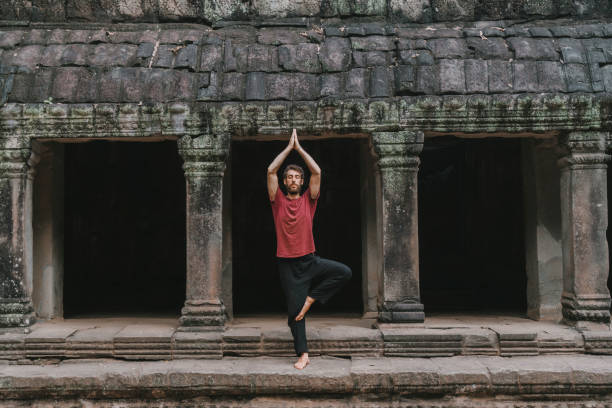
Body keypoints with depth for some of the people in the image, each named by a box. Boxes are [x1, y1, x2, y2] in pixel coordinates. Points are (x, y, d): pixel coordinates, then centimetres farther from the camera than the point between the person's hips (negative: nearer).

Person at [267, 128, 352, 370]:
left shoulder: (308, 200, 4)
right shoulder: (278, 201, 2)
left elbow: (317, 172, -5)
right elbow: (271, 171, -7)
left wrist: (299, 148, -2)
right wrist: (289, 147, -3)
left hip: (309, 260, 1)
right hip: (288, 264, -1)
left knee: (344, 272, -19)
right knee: (295, 310, 1)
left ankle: (311, 297, -6)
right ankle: (302, 354, 11)